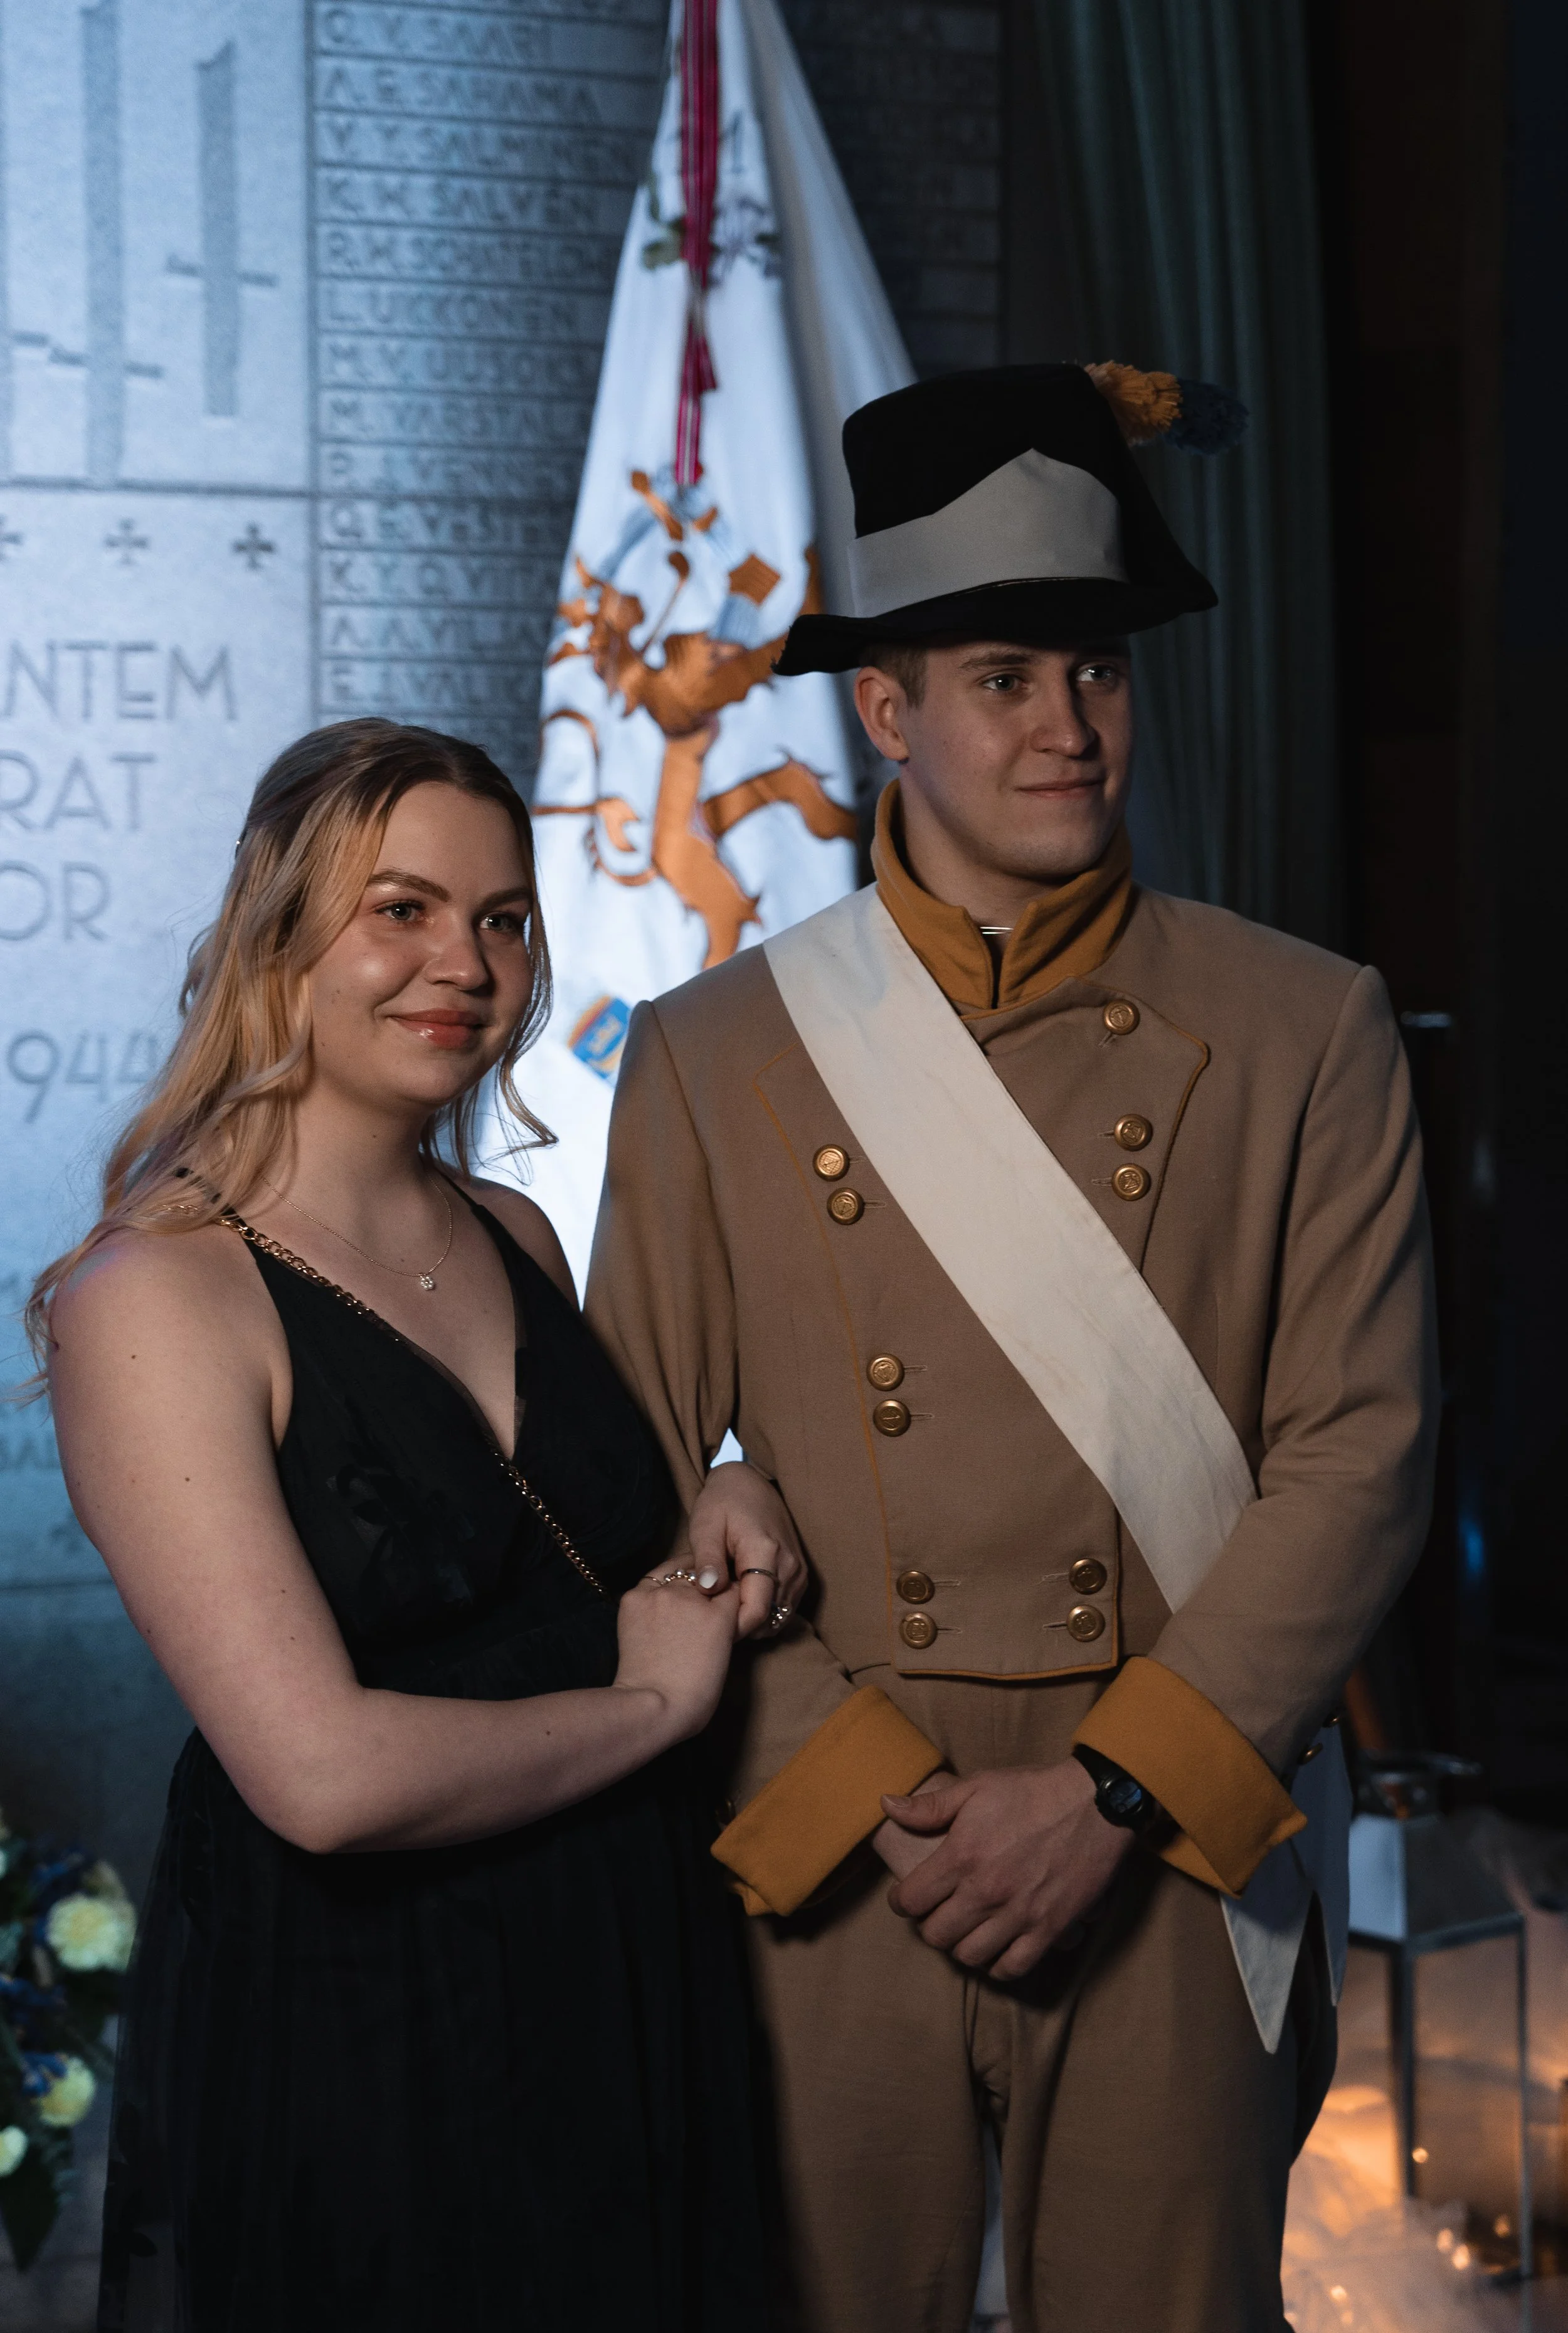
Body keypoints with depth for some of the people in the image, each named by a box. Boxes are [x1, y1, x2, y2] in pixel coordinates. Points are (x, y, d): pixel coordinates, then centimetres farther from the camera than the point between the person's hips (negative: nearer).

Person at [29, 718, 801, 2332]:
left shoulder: (514, 1238, 6)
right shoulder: (153, 1298, -18)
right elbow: (327, 1775, -26)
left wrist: (717, 1521, 1)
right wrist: (650, 1700, -12)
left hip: (639, 1983, 7)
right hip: (348, 2033, -7)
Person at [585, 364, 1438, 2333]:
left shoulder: (1304, 1034, 1)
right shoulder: (712, 1058, 2)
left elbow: (1361, 1450, -4)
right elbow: (636, 1488, 0)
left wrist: (1108, 1794, -12)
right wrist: (880, 1796, -9)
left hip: (1183, 1868, 0)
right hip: (827, 1865, 0)